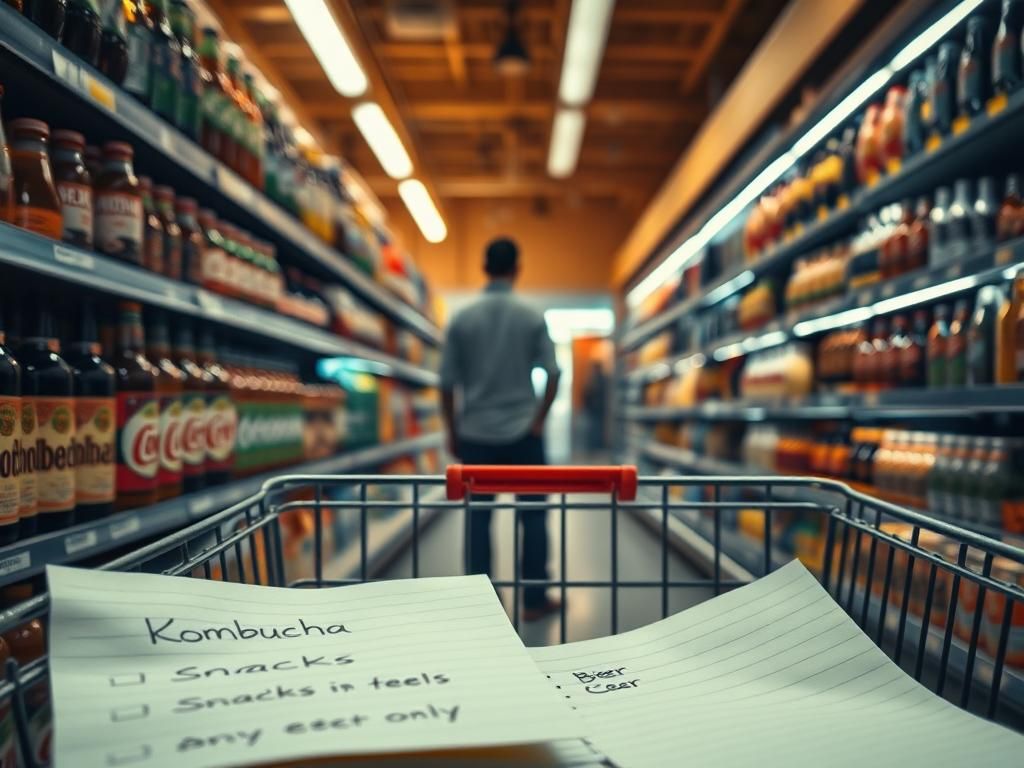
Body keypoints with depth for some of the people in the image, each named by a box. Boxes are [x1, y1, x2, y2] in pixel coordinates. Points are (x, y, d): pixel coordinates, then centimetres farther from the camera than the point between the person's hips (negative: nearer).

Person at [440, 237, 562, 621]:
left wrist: (452, 432, 9)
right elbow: (552, 375, -5)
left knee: (478, 517, 9)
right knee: (533, 515, 10)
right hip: (522, 433, -1)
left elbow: (447, 382, 0)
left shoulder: (462, 319, -1)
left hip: (475, 434, 1)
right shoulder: (533, 317, -3)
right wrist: (539, 420, 7)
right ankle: (534, 600, 14)